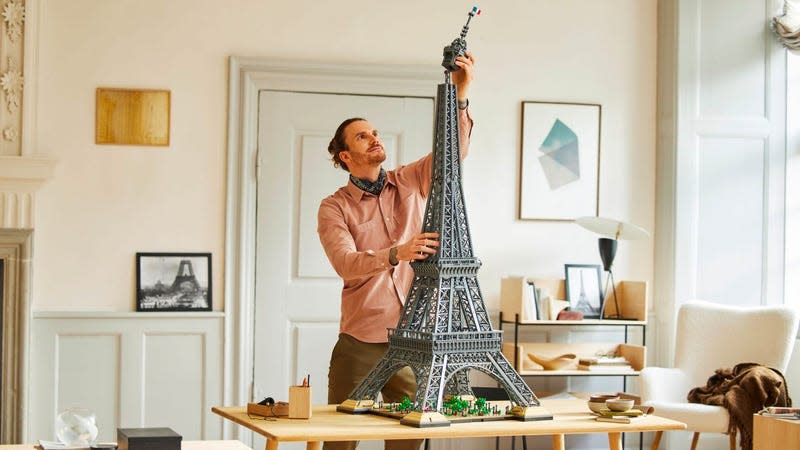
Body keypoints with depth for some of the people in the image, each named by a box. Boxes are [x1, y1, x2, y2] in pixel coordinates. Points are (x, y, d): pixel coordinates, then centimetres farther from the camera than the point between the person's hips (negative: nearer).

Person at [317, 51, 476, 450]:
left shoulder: (411, 183, 10)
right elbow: (346, 263, -16)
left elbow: (454, 150, -3)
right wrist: (396, 254, -34)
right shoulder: (334, 207, 0)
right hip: (360, 340, -2)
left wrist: (460, 94, -18)